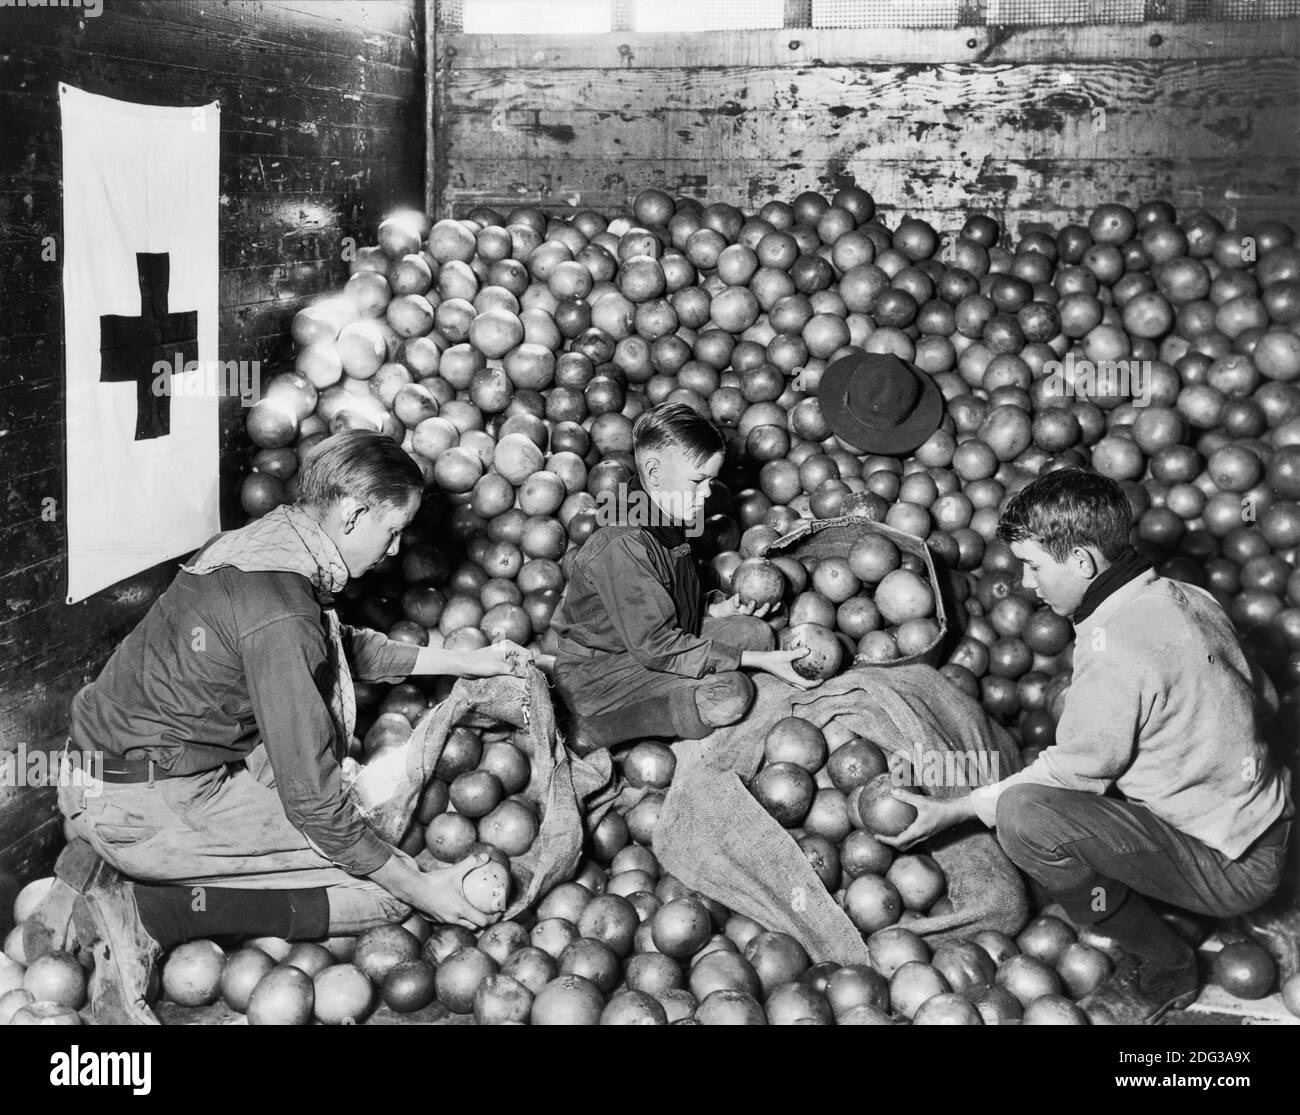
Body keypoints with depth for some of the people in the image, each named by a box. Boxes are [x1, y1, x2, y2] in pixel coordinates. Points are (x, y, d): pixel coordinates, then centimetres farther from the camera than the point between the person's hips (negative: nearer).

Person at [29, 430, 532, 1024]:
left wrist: (461, 661, 24)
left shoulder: (267, 535, 3)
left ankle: (103, 867, 11)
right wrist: (422, 889, -11)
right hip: (144, 807, -9)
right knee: (379, 888, -6)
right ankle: (146, 912, -10)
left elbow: (343, 646, 24)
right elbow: (313, 803, -21)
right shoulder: (282, 616, -25)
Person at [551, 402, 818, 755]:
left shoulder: (668, 522, 4)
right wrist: (757, 661, -24)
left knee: (756, 632, 1)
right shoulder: (621, 547, -28)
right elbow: (656, 647, -27)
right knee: (729, 695, -26)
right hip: (599, 673, -10)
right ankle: (594, 729, -12)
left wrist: (715, 609, 2)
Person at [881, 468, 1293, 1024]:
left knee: (1023, 816, -24)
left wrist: (951, 811, -2)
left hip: (1230, 869, -9)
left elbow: (1069, 774, -15)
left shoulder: (1118, 649, -25)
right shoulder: (1185, 598, 3)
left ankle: (1162, 966, -3)